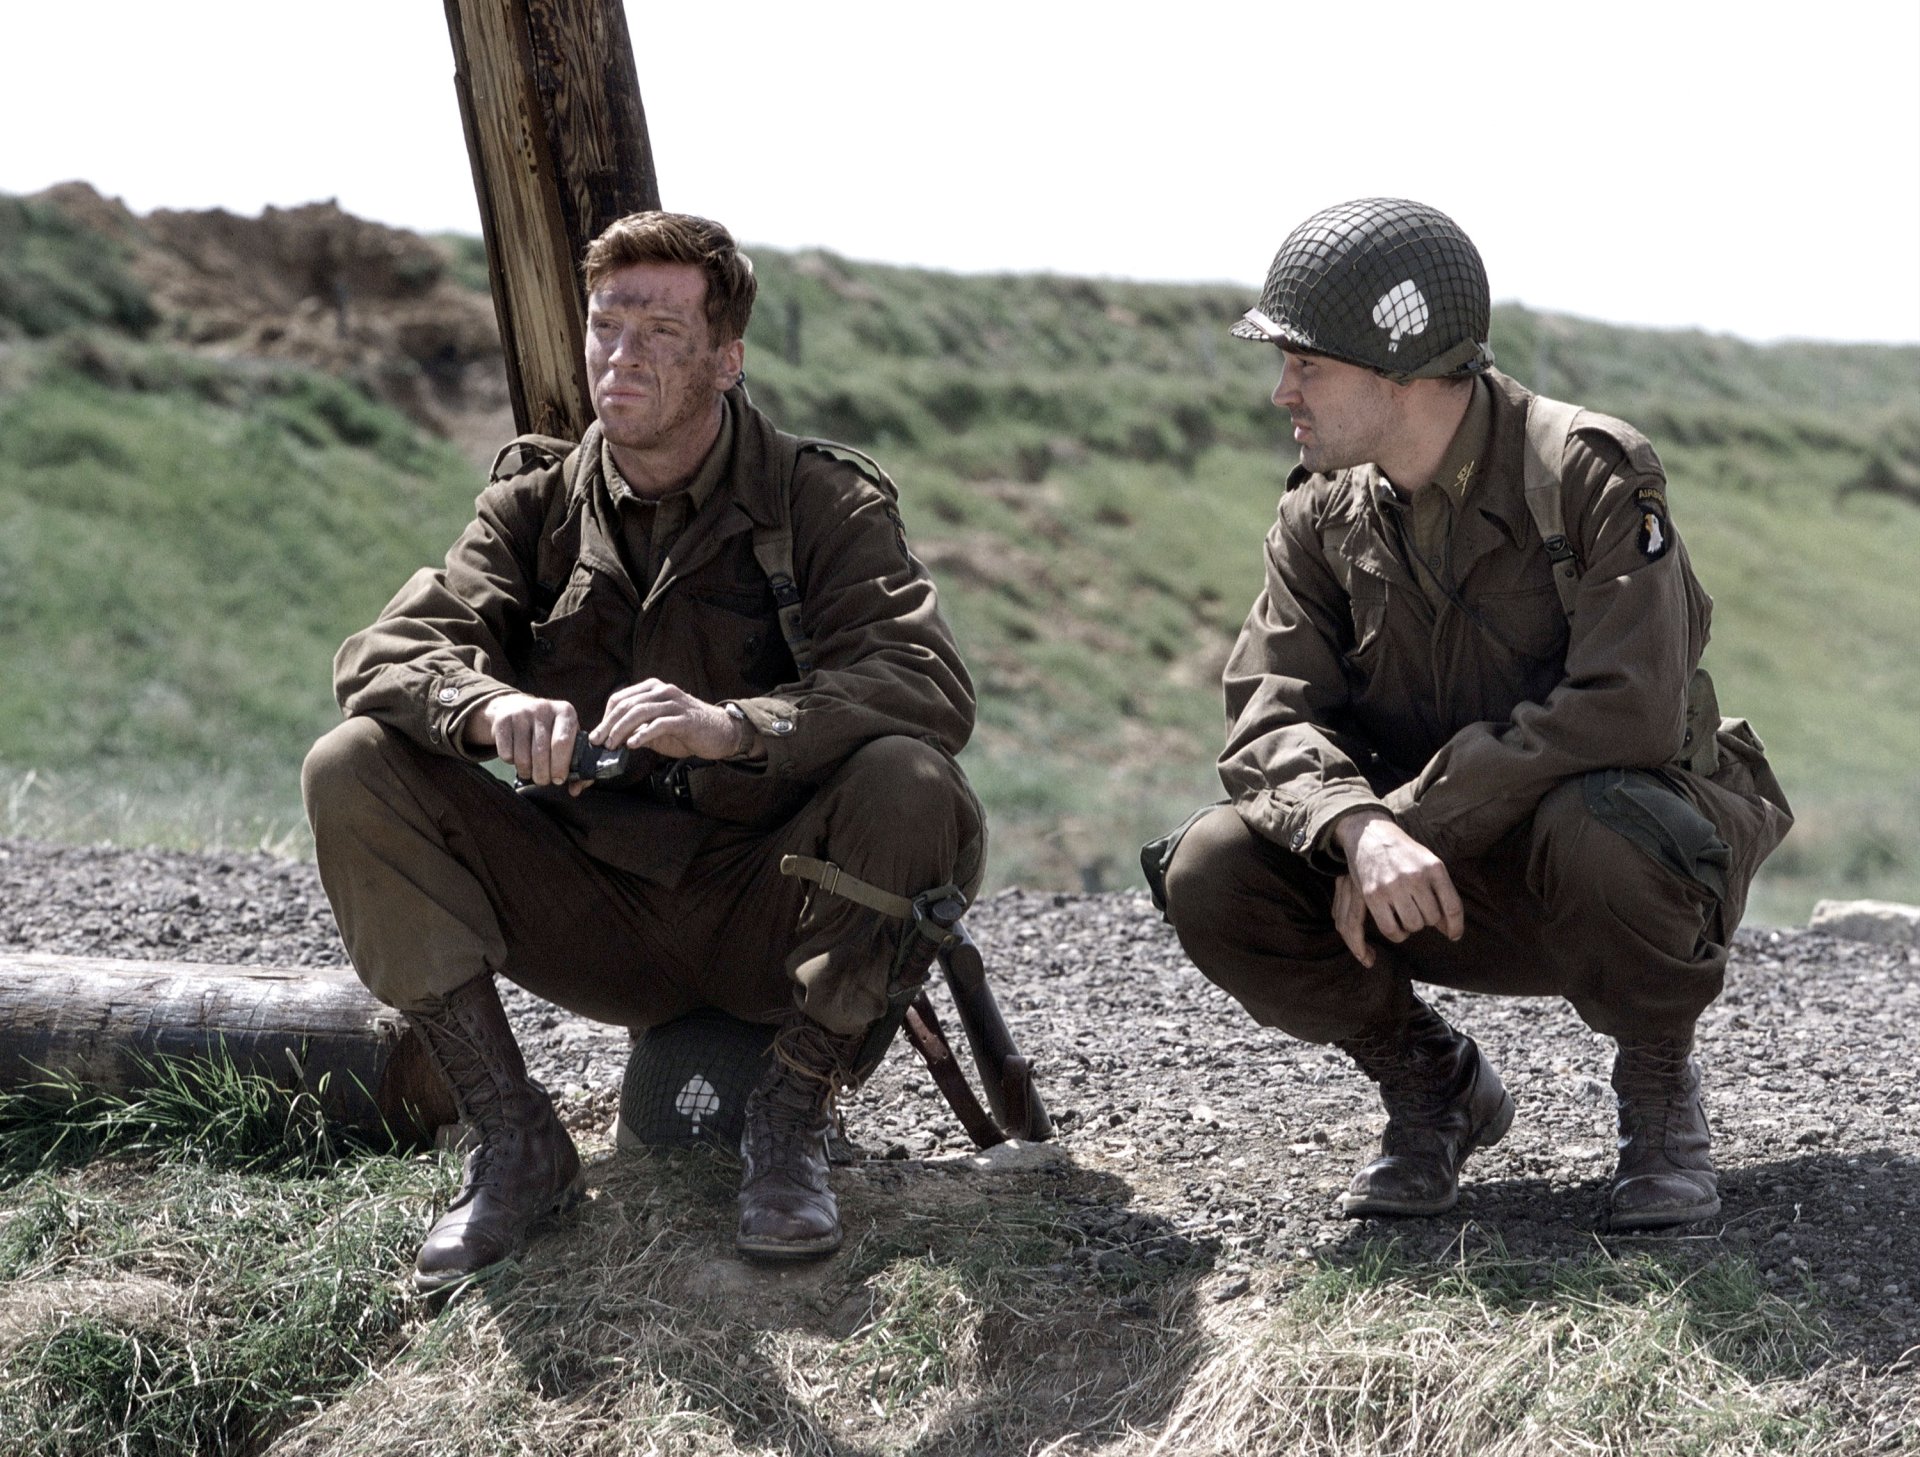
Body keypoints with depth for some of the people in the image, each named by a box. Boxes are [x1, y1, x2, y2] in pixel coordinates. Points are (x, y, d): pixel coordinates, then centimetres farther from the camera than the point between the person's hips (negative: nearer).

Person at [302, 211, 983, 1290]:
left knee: (912, 786, -32)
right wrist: (492, 707, -32)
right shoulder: (537, 502, 5)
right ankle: (515, 1140, -13)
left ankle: (793, 1123, -13)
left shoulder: (823, 503, -5)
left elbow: (933, 686, -22)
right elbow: (383, 655, -7)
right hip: (592, 910, 3)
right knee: (353, 770, -15)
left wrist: (734, 725, -40)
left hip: (766, 914, -3)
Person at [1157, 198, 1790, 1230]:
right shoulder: (1322, 517, 0)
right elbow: (1269, 717, -11)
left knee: (1589, 830, -40)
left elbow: (1631, 709, -29)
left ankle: (1659, 1085, -8)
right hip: (1438, 879, 4)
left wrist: (1417, 819, -28)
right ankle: (1431, 1085, 5)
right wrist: (1360, 828, -33)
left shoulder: (1591, 474, -17)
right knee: (1212, 875, -19)